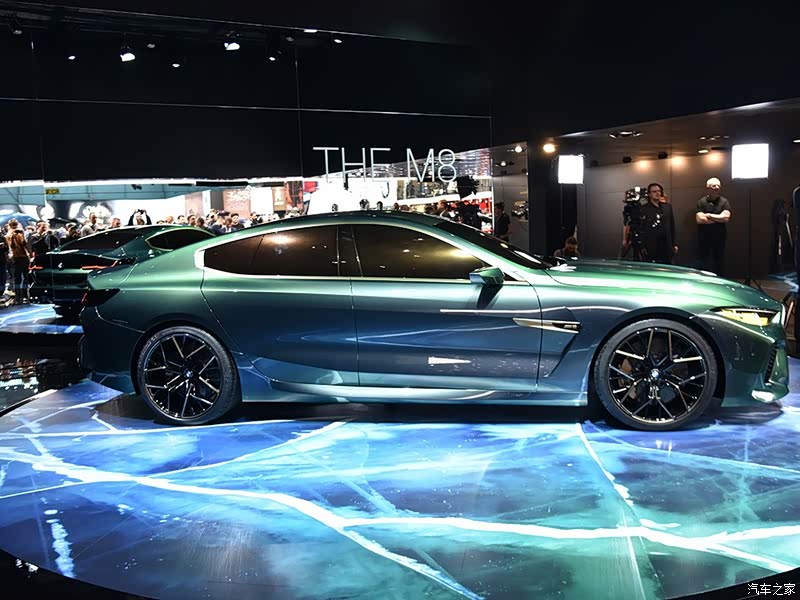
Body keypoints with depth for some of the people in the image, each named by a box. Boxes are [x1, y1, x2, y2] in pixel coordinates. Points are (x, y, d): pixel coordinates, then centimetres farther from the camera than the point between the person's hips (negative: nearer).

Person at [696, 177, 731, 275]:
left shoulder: (724, 202, 3)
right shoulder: (701, 202, 1)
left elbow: (726, 217, -11)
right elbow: (699, 219, -11)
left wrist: (709, 215, -7)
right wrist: (718, 218, -7)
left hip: (719, 240, 1)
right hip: (704, 240, -1)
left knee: (718, 267, 6)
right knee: (704, 268, 3)